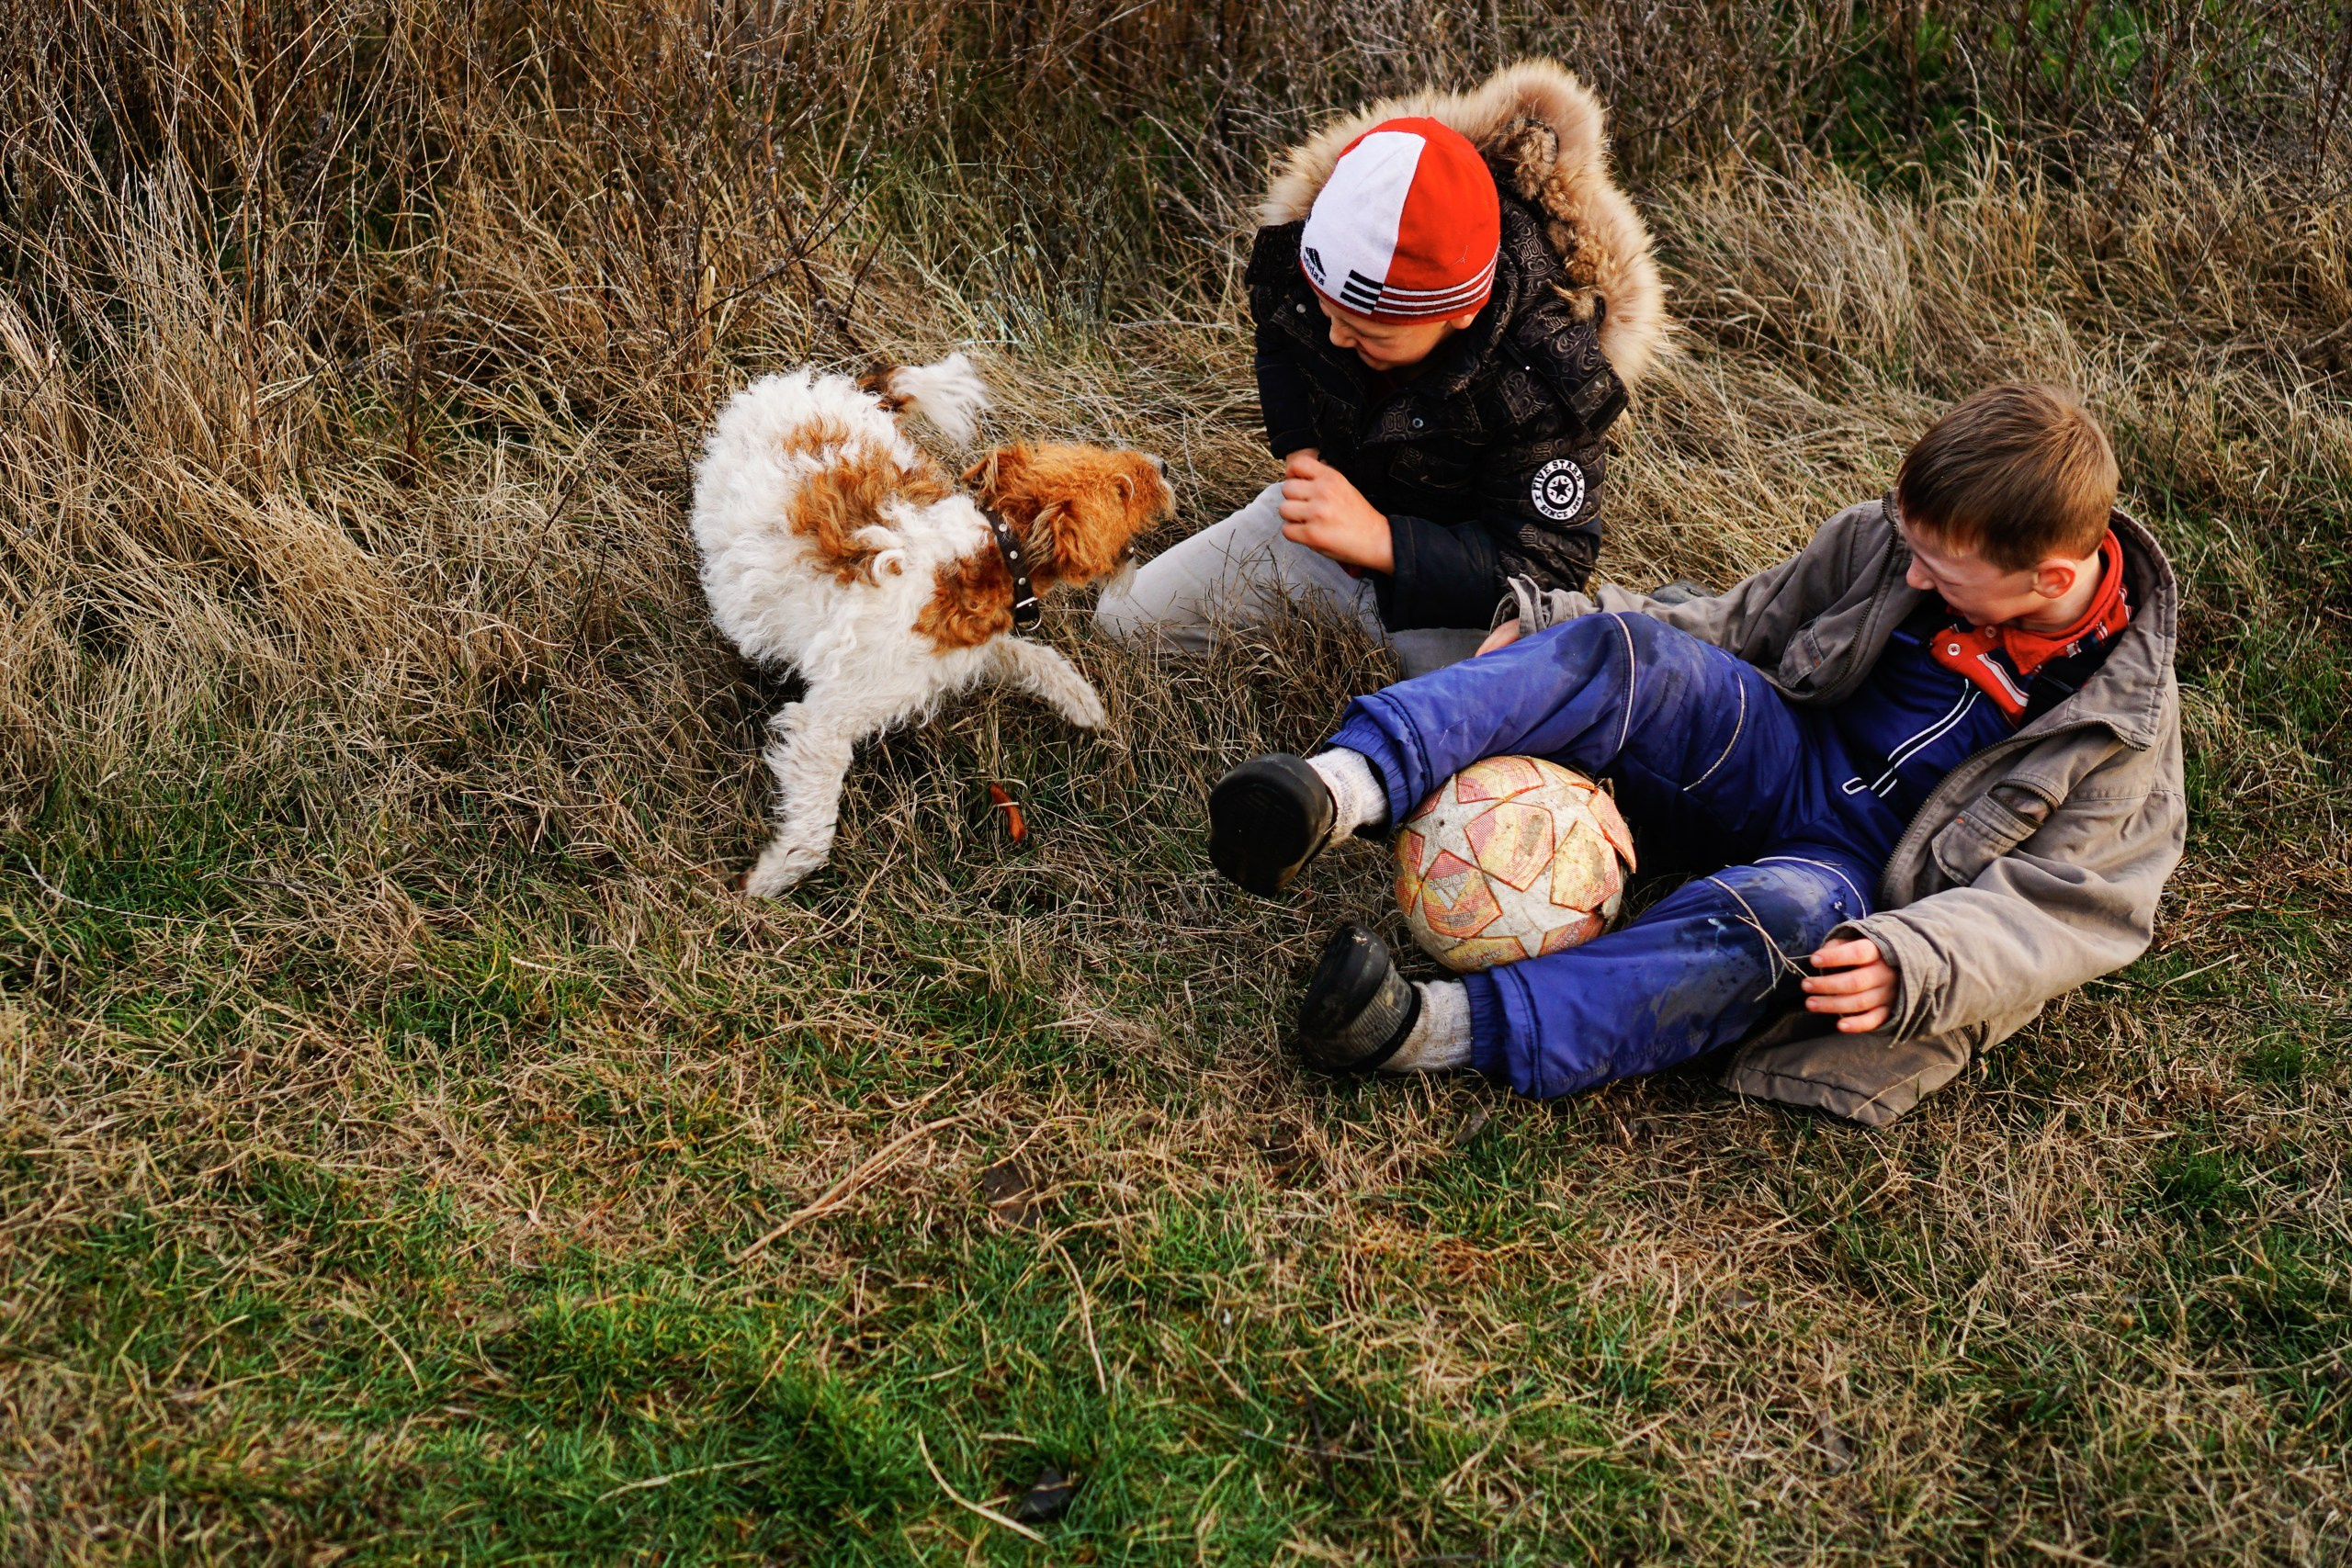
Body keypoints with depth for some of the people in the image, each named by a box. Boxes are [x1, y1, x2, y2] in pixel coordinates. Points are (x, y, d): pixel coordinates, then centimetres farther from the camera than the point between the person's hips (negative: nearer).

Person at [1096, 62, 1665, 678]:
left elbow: (1545, 568, -32)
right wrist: (1299, 448, -11)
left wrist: (1377, 538, -43)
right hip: (1325, 505, 5)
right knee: (1121, 621, 4)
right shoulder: (1303, 241, -21)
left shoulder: (1546, 381, -37)